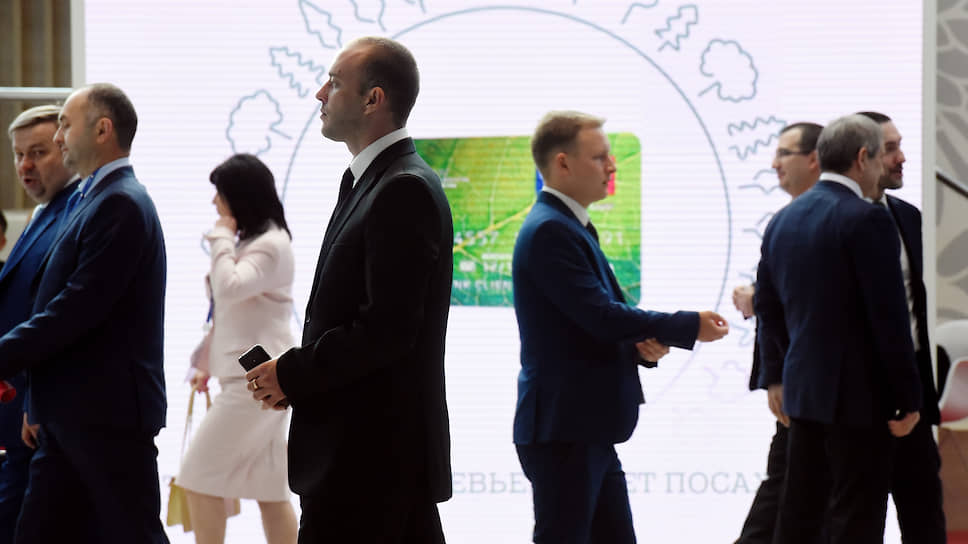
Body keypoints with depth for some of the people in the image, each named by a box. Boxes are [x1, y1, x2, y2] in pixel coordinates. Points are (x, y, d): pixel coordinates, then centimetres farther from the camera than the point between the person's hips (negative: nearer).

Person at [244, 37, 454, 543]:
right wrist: (298, 373, 6)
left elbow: (387, 329, -22)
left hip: (367, 455, -10)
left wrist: (292, 374, -14)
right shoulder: (367, 181, 17)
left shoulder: (404, 189, -16)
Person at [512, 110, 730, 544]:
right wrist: (688, 327, -12)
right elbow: (600, 316, -21)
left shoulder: (570, 227, 16)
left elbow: (605, 315, 19)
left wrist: (644, 342, -2)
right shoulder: (549, 231, -16)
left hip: (588, 430, 10)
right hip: (562, 430, -10)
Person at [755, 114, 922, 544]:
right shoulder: (866, 220, -15)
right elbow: (889, 315, -16)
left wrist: (774, 376, 21)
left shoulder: (783, 219, 9)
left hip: (803, 390, 8)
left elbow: (767, 304, 15)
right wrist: (908, 396, -9)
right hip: (859, 394, -8)